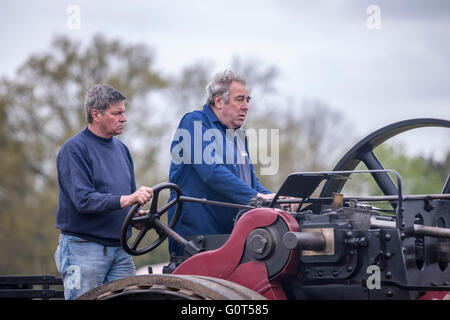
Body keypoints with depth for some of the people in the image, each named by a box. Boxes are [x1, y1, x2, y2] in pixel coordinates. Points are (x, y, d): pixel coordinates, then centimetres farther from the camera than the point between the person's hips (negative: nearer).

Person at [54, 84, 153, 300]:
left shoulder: (121, 148, 15)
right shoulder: (74, 149, -9)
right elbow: (83, 200, -20)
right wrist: (125, 200, -30)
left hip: (119, 248, 7)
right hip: (83, 249, -7)